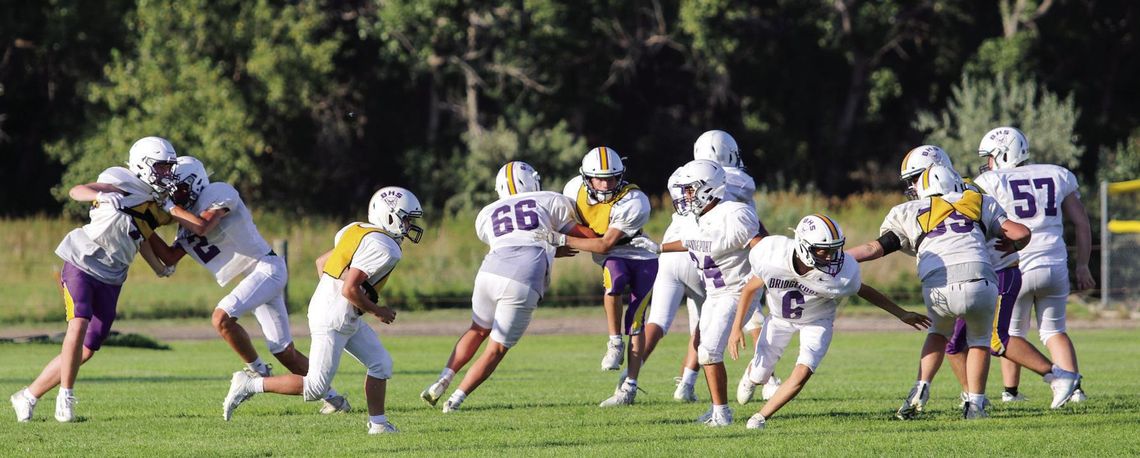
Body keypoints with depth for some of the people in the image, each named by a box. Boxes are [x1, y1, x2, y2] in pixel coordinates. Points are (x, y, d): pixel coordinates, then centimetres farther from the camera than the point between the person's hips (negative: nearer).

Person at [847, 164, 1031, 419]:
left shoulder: (909, 213, 23)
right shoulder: (982, 205, 24)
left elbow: (877, 248, 18)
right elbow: (1021, 234, 19)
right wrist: (1010, 247, 41)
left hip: (937, 289, 1)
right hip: (978, 281, -1)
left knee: (939, 333, 32)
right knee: (979, 339, 27)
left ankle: (921, 390, 18)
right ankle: (975, 404, 16)